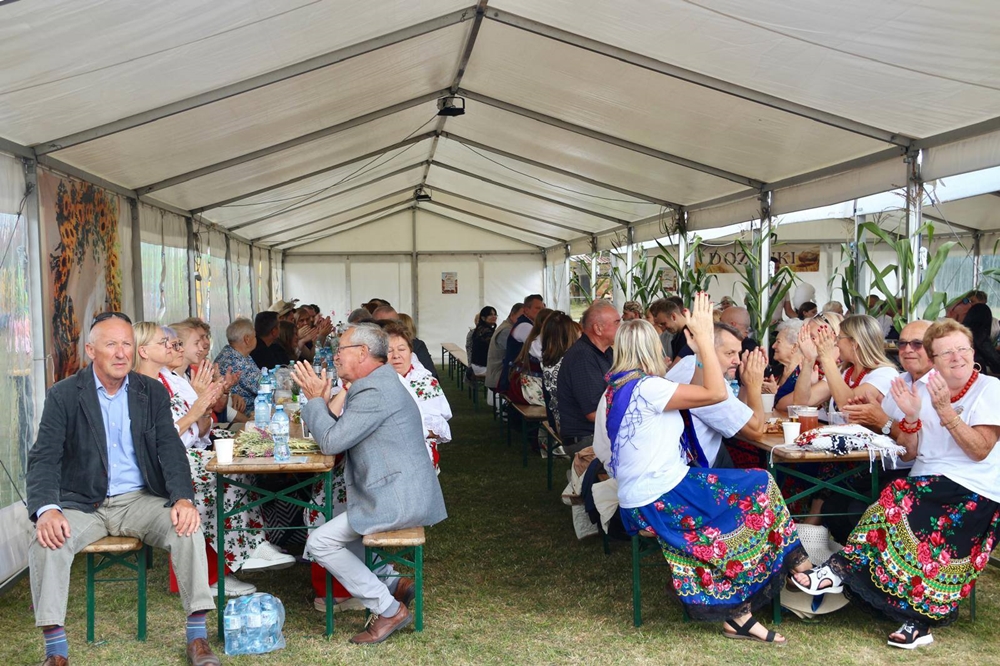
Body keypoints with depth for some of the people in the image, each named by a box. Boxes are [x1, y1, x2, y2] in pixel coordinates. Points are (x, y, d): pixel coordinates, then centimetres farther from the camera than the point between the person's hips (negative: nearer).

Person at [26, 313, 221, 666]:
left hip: (140, 500, 1)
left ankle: (198, 637, -16)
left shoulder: (153, 392, 5)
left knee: (188, 527, -25)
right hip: (83, 504, -1)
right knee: (46, 540, -29)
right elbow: (44, 458, -9)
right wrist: (46, 510, -29)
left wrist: (183, 498, -21)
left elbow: (171, 449, -2)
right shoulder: (63, 395, -1)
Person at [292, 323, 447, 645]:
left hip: (397, 500, -11)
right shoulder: (377, 383, 15)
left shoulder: (375, 392, -19)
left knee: (320, 542, -8)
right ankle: (393, 583, 19)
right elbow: (337, 435, 17)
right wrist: (324, 400, 5)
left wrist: (316, 399, -5)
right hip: (403, 494, 11)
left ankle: (389, 609, -3)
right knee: (336, 532, 22)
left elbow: (331, 441, -18)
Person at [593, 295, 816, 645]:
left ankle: (736, 610, 11)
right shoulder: (646, 388, -18)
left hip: (636, 503, 9)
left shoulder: (613, 392, 11)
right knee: (759, 489, 2)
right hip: (664, 501, -9)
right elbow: (716, 393, -20)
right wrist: (704, 337, -14)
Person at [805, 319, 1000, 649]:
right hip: (928, 484, 4)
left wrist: (945, 410, -20)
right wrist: (911, 416, -11)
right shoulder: (922, 388, 10)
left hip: (974, 492, -4)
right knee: (898, 503, -28)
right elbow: (909, 452, 6)